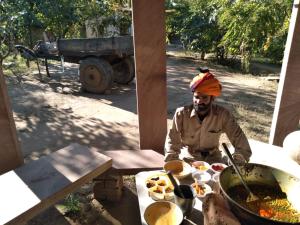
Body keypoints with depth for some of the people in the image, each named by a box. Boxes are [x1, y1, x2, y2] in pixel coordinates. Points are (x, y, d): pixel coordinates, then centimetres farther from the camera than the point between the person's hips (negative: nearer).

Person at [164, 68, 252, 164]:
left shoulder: (223, 114, -14)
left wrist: (237, 162, -24)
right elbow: (172, 142, -15)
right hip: (188, 158, -1)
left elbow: (239, 139, -10)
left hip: (213, 158, 2)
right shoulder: (181, 113, -16)